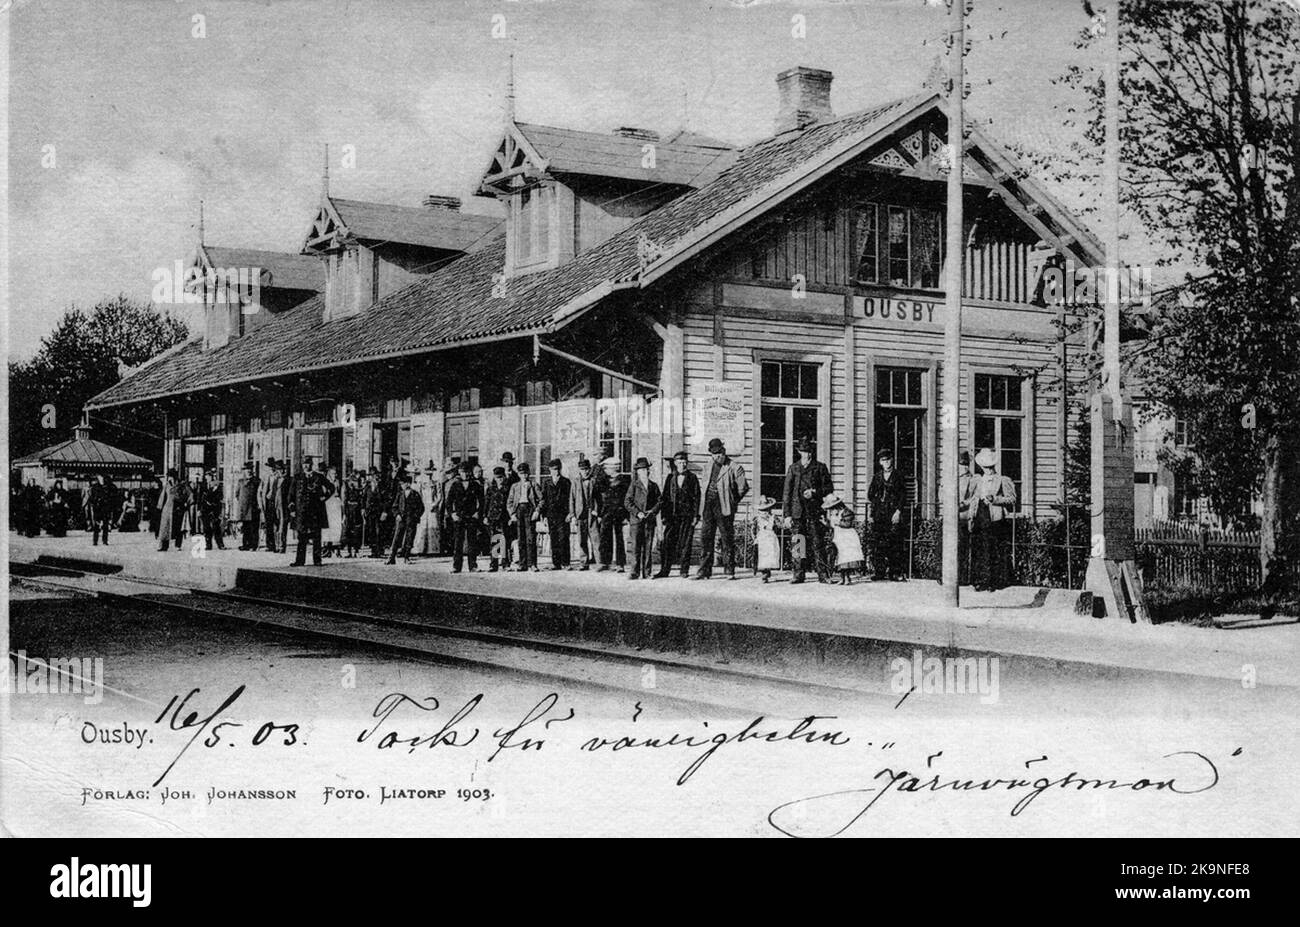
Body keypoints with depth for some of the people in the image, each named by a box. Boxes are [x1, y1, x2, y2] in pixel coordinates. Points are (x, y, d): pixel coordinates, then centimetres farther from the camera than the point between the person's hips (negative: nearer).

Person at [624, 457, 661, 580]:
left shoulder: (654, 486, 12)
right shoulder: (633, 485, 5)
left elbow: (659, 501, 9)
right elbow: (627, 502, -1)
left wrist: (653, 511, -8)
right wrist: (637, 513, -12)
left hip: (650, 520, 2)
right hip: (636, 520, -2)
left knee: (648, 547, 2)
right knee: (636, 547, -5)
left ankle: (646, 572, 6)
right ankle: (635, 572, -2)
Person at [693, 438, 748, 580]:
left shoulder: (734, 468, -4)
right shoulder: (710, 465, 15)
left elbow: (743, 487, -2)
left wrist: (732, 502, 4)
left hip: (723, 507, -5)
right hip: (708, 505, 5)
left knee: (727, 539, 0)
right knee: (705, 538, 2)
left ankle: (730, 571, 6)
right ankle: (704, 570, 4)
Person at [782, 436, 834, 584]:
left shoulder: (820, 467, 9)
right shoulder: (793, 468, 12)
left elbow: (829, 488, 9)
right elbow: (787, 492, 10)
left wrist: (815, 492, -8)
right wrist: (787, 514, 3)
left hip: (815, 511, -1)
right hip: (798, 511, 1)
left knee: (817, 544, -5)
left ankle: (823, 575, -4)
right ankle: (799, 574, 5)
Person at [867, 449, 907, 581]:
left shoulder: (897, 476, 4)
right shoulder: (877, 477, 14)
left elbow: (903, 495, 0)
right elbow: (870, 495, 18)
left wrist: (898, 511, -9)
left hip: (893, 514, -3)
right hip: (879, 515, 3)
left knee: (895, 544, -7)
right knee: (878, 544, -3)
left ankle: (895, 572, -5)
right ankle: (880, 572, 0)